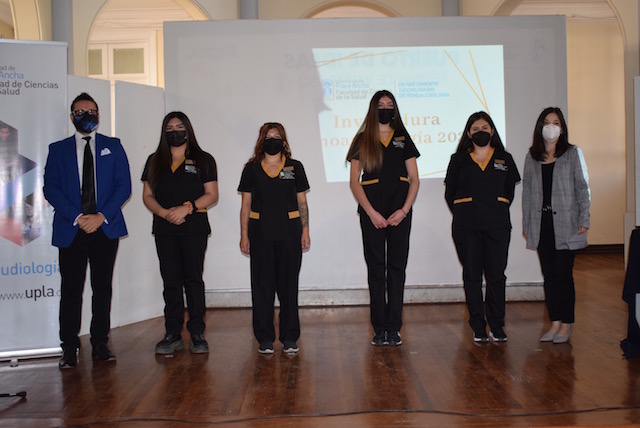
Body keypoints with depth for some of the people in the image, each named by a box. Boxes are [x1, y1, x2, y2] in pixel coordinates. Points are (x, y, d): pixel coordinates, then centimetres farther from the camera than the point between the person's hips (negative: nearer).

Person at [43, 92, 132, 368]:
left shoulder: (113, 146, 10)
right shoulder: (58, 150, 10)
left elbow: (124, 185, 3)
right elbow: (50, 189, 2)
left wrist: (101, 216, -10)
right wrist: (77, 217, -11)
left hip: (105, 228, 0)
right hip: (70, 230, 0)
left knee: (102, 288, 5)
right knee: (70, 290, 1)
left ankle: (100, 344, 14)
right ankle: (69, 348, 9)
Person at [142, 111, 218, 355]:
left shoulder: (203, 160, 7)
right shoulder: (155, 161, 15)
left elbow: (211, 195, 1)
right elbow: (147, 195, 10)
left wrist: (187, 207, -13)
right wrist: (165, 213, -8)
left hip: (194, 227, -2)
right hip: (164, 228, 3)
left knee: (193, 280, -4)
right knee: (171, 282, 3)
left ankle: (197, 334, 1)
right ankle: (173, 335, 8)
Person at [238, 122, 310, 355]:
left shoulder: (295, 167, 8)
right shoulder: (252, 169, 7)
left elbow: (302, 202, 10)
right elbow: (246, 204, 8)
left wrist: (305, 230, 4)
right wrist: (244, 235, 2)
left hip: (289, 233, 0)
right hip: (260, 233, 0)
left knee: (288, 284, 2)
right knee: (262, 285, 1)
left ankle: (290, 337, 11)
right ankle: (265, 338, 10)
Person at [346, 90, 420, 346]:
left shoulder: (403, 139, 11)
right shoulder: (362, 141, 6)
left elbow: (414, 180, 8)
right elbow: (354, 182, 2)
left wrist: (404, 210, -6)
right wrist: (371, 213, -8)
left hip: (400, 212, 1)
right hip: (371, 213, -1)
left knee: (397, 268, 1)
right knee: (376, 269, 1)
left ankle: (394, 329, 6)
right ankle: (379, 329, 7)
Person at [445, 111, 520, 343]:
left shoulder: (504, 159, 10)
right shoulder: (458, 160, 7)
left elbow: (509, 191, 17)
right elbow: (450, 193, 10)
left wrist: (499, 210, 8)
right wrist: (461, 215, 4)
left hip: (498, 225, 1)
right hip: (467, 227, 0)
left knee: (496, 275, 0)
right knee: (472, 276, 2)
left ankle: (497, 326, 11)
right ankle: (478, 327, 11)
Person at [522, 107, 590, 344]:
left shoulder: (572, 154, 2)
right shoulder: (532, 157, 11)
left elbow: (582, 188, 0)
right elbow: (527, 191, 12)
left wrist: (583, 220, -7)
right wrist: (526, 224, 9)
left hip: (565, 224, -3)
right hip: (541, 224, 3)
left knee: (563, 275, -2)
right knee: (549, 275, 7)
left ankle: (567, 323, 10)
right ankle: (555, 322, 15)